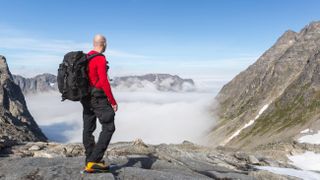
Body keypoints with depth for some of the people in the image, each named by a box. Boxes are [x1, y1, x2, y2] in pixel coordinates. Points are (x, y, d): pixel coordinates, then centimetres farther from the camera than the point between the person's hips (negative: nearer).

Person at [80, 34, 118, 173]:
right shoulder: (100, 59, -16)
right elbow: (104, 82, -23)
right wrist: (113, 102, -17)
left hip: (86, 97, 9)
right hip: (98, 97, -9)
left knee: (88, 129, 11)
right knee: (109, 127, -4)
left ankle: (89, 162, 21)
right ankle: (93, 161, -8)